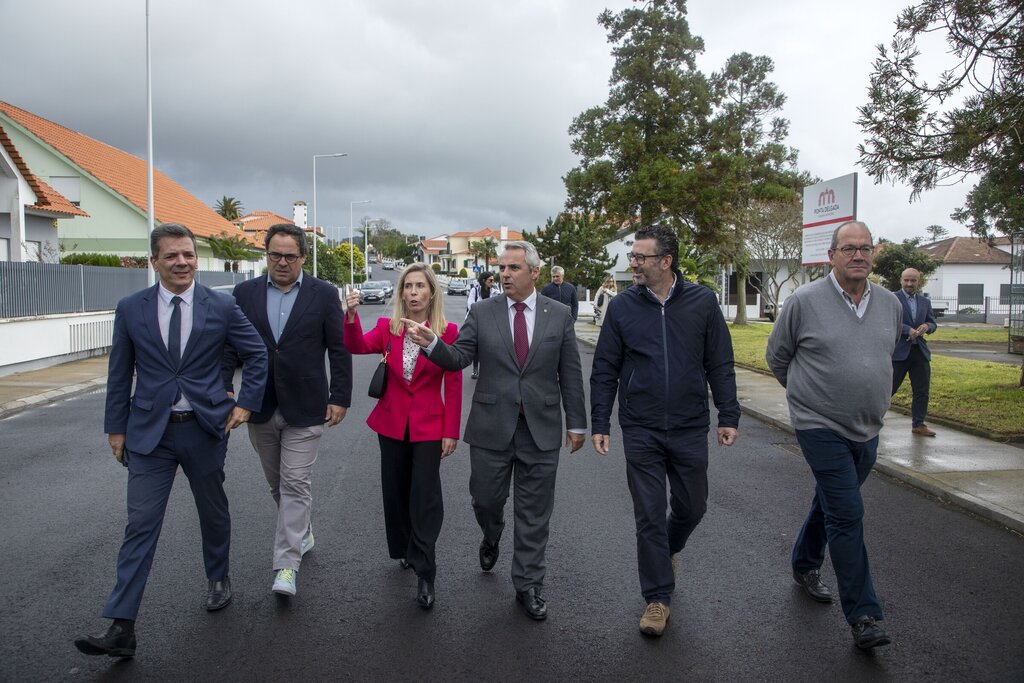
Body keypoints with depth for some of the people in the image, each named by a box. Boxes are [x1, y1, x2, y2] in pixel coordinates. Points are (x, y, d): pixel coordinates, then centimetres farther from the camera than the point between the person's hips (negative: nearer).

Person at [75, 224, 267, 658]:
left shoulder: (221, 307, -4)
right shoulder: (131, 309, -1)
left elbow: (256, 354, 5)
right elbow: (119, 372, 6)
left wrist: (246, 403, -1)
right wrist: (115, 427, 6)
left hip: (206, 427, 0)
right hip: (149, 431, 0)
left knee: (213, 511, 16)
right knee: (141, 524, -2)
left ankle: (218, 579, 40)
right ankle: (121, 628, 2)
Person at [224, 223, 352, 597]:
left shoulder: (324, 294, -4)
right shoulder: (245, 293, 3)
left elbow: (339, 350, -3)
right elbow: (230, 346, 5)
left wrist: (340, 398, -6)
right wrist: (224, 390, -3)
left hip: (305, 408, -3)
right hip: (260, 408, 4)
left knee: (295, 484, -3)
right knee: (277, 483, 17)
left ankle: (286, 565, 2)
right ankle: (301, 532, 39)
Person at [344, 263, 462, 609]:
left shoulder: (447, 331, -7)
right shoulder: (388, 327, 1)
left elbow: (453, 385, -6)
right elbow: (358, 347, -17)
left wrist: (451, 431, -8)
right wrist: (351, 316, -35)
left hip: (429, 424, -3)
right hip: (392, 421, 3)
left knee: (425, 496, -4)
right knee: (396, 491, 15)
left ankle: (424, 574, 5)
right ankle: (405, 550, 37)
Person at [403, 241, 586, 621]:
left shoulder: (559, 315, 1)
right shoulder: (482, 313, 1)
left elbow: (570, 372, 3)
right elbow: (458, 358, -5)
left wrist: (576, 423, 4)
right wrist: (431, 343, -25)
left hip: (541, 428, 0)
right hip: (492, 426, 1)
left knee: (534, 513, 7)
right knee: (485, 499, 12)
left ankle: (528, 586, 23)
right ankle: (491, 538, 47)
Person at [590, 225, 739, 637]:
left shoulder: (702, 302, -2)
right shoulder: (622, 307, -2)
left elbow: (720, 365, 3)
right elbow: (604, 370, 2)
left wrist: (728, 416, -1)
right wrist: (600, 424, -1)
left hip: (690, 429, 1)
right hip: (641, 432, -1)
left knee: (691, 507, 15)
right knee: (649, 515, 4)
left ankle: (667, 550, 47)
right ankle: (657, 597, 19)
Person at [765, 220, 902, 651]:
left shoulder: (890, 305, 5)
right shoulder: (805, 301, -11)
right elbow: (777, 356, 2)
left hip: (867, 430, 6)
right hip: (820, 426, -6)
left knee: (830, 504, 20)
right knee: (847, 514, -9)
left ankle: (804, 567, 42)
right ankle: (863, 617, -1)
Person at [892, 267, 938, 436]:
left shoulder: (925, 302, 15)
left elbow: (933, 323, 14)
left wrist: (927, 326, -9)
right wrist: (908, 330, -23)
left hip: (920, 352, 6)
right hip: (899, 351, -6)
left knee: (922, 391, 8)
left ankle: (918, 424, 18)